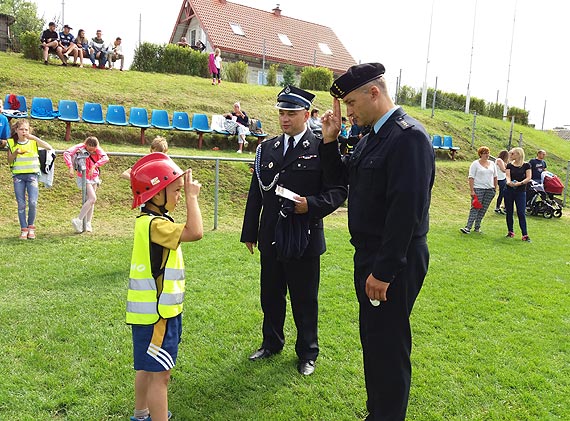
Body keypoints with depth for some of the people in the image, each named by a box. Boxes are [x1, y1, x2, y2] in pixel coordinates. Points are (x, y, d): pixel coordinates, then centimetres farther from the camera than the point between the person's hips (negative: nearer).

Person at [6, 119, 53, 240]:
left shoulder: (33, 141, 2)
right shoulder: (12, 143, 6)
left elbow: (49, 147, -13)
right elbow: (9, 161, 8)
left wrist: (34, 138, -18)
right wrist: (15, 153, -11)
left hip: (32, 174, -1)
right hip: (18, 175, 1)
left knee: (33, 202, -11)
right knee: (21, 204, 1)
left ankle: (31, 226, 10)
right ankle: (24, 229, 9)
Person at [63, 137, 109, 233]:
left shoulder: (97, 149, -7)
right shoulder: (80, 147, -17)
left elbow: (105, 158, -21)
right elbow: (66, 153, -28)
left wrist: (94, 166, -32)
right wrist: (71, 167, -38)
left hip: (94, 176, 6)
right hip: (83, 177, -6)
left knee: (91, 200, 9)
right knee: (93, 198, -19)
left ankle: (88, 223, 18)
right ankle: (78, 220, -14)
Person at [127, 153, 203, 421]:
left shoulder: (151, 220, 8)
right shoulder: (154, 224, -24)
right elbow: (195, 232, -34)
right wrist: (192, 196, -26)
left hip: (156, 310, 11)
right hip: (156, 313, -11)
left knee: (147, 367, 25)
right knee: (160, 374, -1)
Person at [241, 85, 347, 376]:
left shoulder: (322, 149, -6)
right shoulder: (267, 148, 8)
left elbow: (338, 191, -7)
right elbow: (256, 192, 10)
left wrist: (311, 204, -24)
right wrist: (249, 232, 10)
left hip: (304, 239, -4)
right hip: (270, 239, 5)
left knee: (305, 300, 10)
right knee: (271, 296, 18)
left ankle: (307, 353, 29)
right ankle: (271, 343, 38)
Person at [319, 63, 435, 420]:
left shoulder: (409, 137, -19)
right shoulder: (372, 136, 10)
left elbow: (407, 210, -25)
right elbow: (342, 176, 18)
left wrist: (384, 271, -23)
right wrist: (330, 140, 3)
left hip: (394, 262, -10)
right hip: (369, 255, 10)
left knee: (389, 347, 4)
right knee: (372, 340, 21)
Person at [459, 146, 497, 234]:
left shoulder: (492, 164, 13)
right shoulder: (475, 164, -3)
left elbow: (495, 177, 19)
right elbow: (471, 177, -8)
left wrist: (495, 188, 12)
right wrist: (472, 190, -15)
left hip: (490, 189, 5)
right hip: (478, 189, -5)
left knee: (483, 209, 5)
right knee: (475, 208, -10)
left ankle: (477, 227, 13)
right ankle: (468, 227, -11)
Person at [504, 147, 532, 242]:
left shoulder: (526, 165, 0)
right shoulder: (509, 165, 7)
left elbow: (528, 178, -7)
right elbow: (508, 176, -6)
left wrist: (520, 183, -25)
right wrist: (509, 182, -29)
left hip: (521, 191, -3)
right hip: (509, 191, 3)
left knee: (521, 213, -7)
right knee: (509, 212, 6)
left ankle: (525, 235, -3)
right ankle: (510, 232, 18)